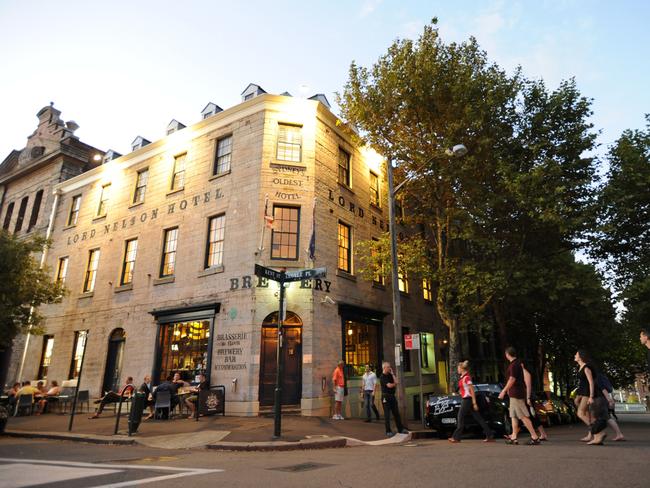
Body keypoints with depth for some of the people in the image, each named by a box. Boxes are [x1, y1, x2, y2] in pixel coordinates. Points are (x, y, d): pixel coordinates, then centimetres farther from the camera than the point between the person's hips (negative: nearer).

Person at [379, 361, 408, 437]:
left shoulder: (390, 375, 11)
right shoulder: (382, 377, -11)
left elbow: (396, 382, 0)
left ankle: (400, 429, 22)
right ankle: (388, 432, 5)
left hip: (392, 396, 7)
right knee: (387, 415, -2)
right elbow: (389, 385, -19)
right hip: (386, 397, -7)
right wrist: (394, 384, 1)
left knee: (396, 413, 13)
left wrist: (392, 374, -3)